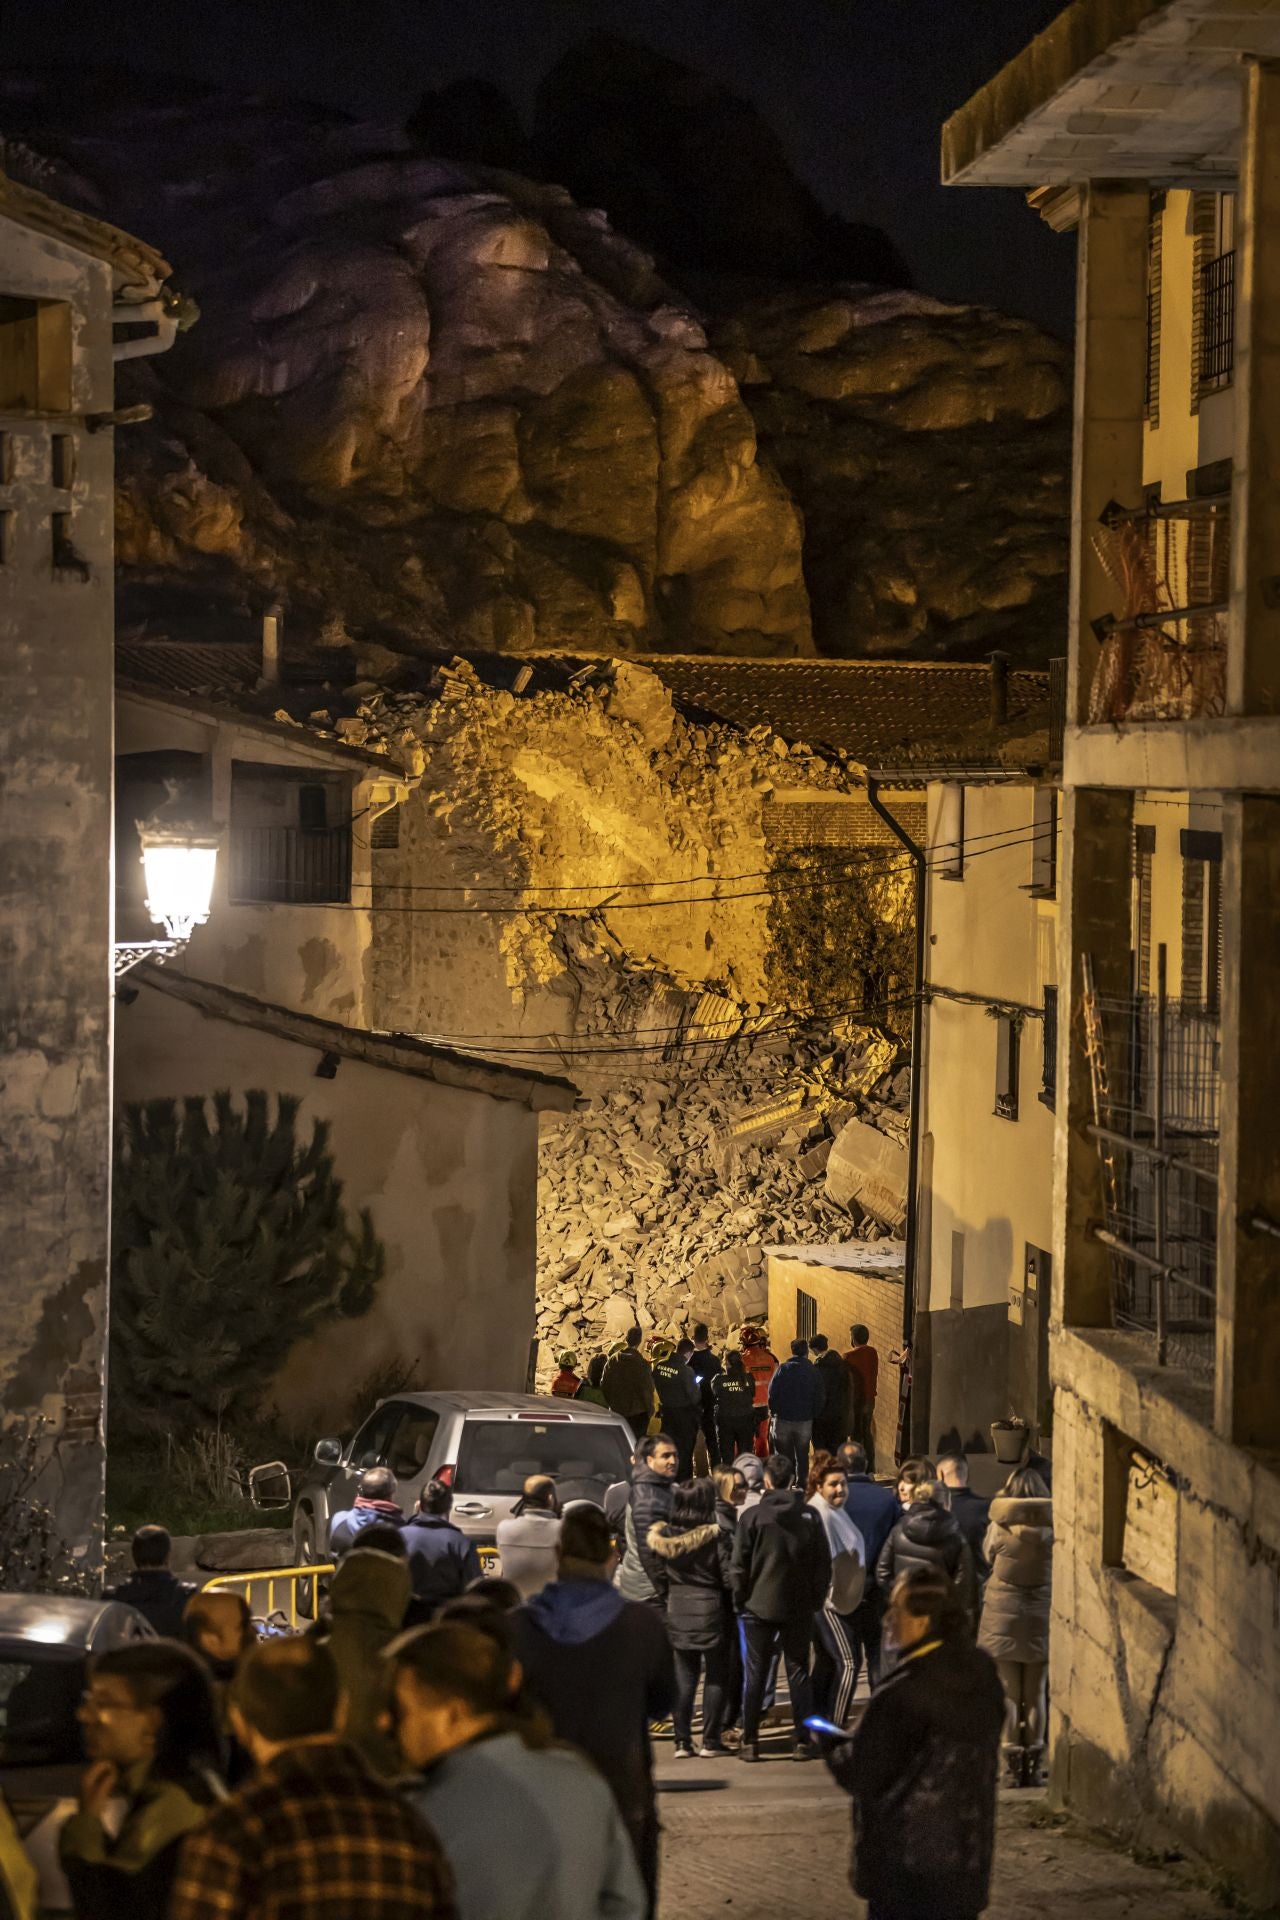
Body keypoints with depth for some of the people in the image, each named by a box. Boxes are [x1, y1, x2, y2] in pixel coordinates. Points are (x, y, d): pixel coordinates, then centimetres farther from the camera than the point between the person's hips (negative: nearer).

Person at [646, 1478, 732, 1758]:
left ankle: (682, 1740, 8)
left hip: (677, 1611, 4)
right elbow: (729, 1577, -12)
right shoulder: (717, 1537, -14)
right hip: (711, 1610, -4)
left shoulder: (664, 1536, -2)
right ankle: (710, 1741, 6)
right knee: (715, 1676, 7)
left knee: (684, 1676, 10)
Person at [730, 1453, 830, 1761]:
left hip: (759, 1607, -2)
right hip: (799, 1608, 2)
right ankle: (803, 1741, 5)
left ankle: (750, 1742, 4)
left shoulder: (753, 1517, -8)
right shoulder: (810, 1516, 0)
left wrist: (740, 1599, 5)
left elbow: (739, 1566, -6)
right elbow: (823, 1564, 4)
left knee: (755, 1675, 5)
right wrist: (816, 1599, 12)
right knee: (798, 1673, 8)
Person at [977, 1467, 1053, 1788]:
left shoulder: (999, 1527, -9)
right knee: (1035, 1695, 9)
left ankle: (1013, 1765, 2)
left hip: (1003, 1616, -1)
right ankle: (1033, 1765, 7)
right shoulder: (1051, 1529, -7)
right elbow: (1061, 1568, 4)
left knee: (1009, 1694, 5)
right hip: (1040, 1616, 1)